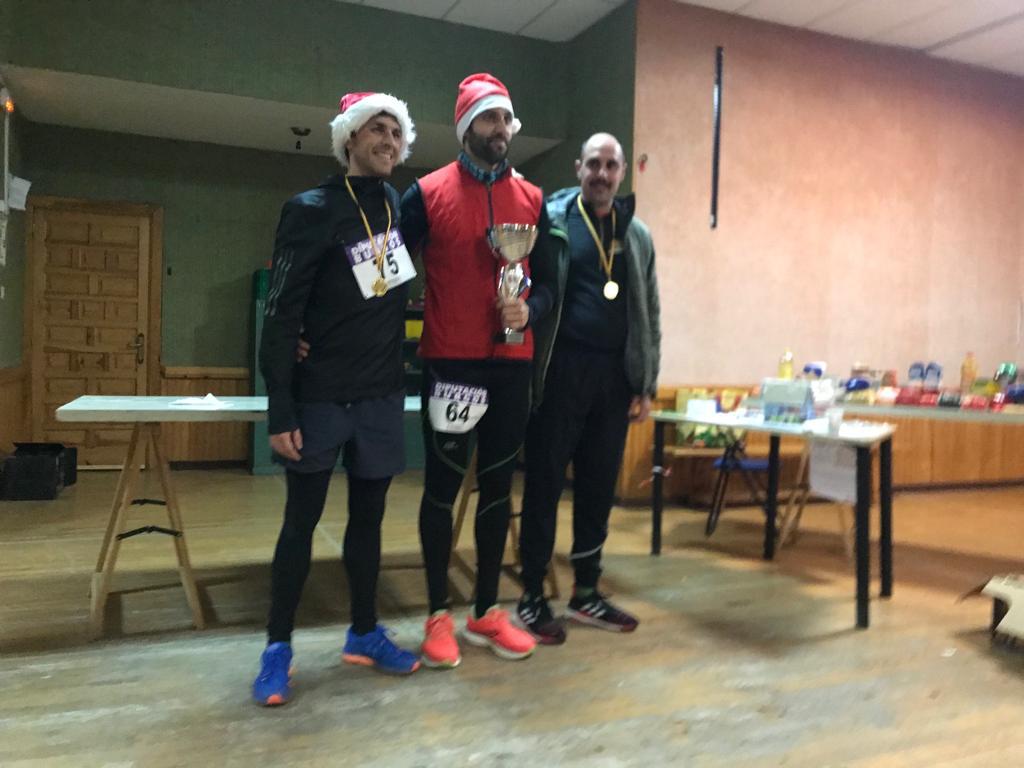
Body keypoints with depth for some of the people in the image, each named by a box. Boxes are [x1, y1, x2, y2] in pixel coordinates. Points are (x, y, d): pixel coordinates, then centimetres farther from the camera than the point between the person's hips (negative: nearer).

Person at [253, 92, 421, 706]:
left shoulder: (402, 205, 7)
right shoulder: (313, 210, -9)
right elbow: (281, 317, -13)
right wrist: (280, 411, -16)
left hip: (383, 396, 5)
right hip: (321, 397, -5)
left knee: (368, 518, 13)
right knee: (302, 523, 4)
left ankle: (364, 633, 28)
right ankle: (278, 646, 18)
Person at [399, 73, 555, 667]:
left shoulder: (532, 200, 8)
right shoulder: (428, 193, -1)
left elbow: (547, 283, 10)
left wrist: (529, 311, -11)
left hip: (512, 364, 4)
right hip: (449, 362, -3)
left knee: (499, 486, 9)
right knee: (443, 486, 4)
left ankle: (487, 612, 23)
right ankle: (440, 615, 17)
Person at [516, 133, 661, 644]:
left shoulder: (637, 235, 12)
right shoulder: (550, 221, -2)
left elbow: (648, 313, 13)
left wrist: (646, 383, 9)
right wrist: (530, 367, -17)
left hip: (614, 374, 5)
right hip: (560, 369, -4)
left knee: (599, 487, 11)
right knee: (545, 484, 2)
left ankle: (586, 593, 24)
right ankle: (532, 597, 14)